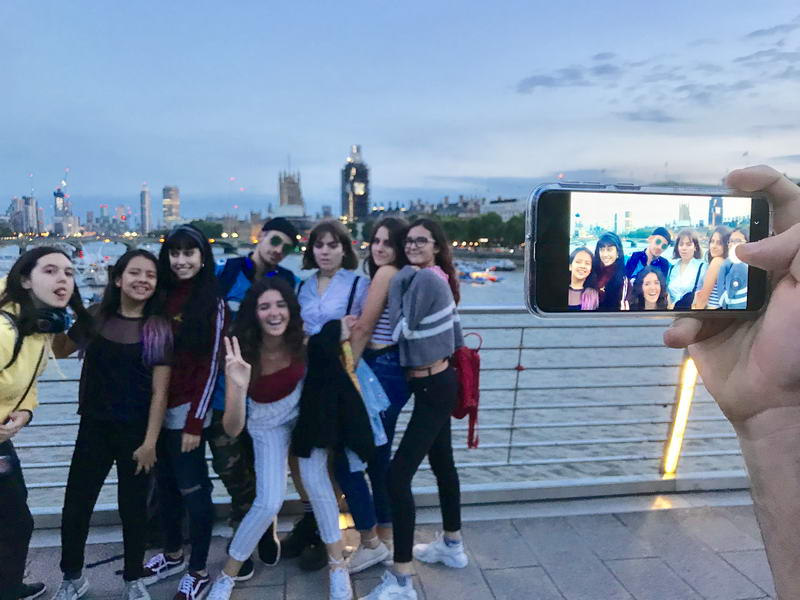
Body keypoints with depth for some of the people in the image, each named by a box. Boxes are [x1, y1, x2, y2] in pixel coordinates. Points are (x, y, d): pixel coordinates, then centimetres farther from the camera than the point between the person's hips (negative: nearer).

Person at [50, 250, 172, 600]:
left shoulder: (159, 328, -8)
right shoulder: (96, 317, -1)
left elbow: (159, 393, -9)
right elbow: (60, 351, 18)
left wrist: (150, 442, -11)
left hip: (137, 432, -2)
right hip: (94, 427, 2)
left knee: (133, 508, 10)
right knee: (75, 507, 8)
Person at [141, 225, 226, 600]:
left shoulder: (211, 303, -8)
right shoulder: (161, 296, 7)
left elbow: (210, 365, -10)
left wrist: (195, 422, -13)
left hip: (186, 411, -5)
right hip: (156, 408, 5)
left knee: (193, 489, 4)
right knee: (166, 484, 18)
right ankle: (172, 554, 37)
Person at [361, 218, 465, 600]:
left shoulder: (424, 278, -19)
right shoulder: (437, 279, 10)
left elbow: (401, 328, -15)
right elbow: (455, 336, 14)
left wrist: (400, 278, -7)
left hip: (432, 388, -10)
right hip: (437, 382, 10)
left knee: (398, 475, -10)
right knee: (442, 462, 21)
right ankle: (452, 546, 40)